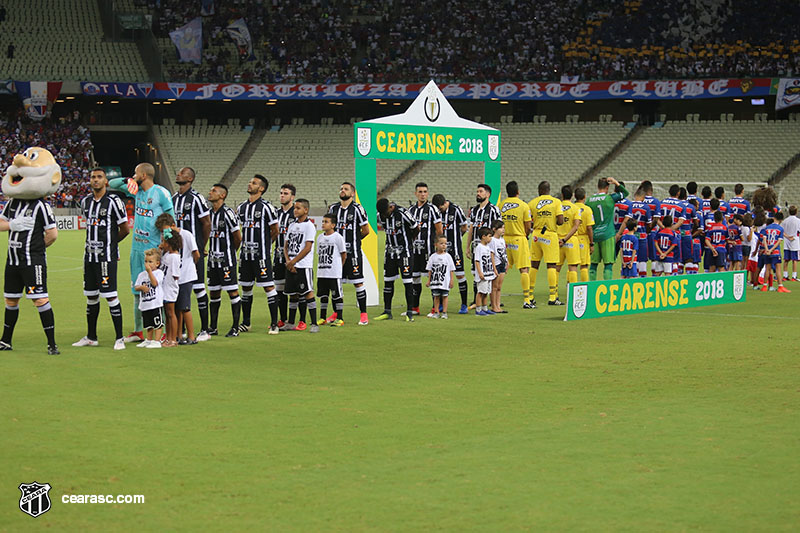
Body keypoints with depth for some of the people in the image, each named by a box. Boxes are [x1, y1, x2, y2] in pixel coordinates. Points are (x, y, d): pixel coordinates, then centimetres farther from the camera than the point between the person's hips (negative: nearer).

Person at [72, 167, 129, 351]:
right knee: (91, 296, 12)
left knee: (110, 296, -9)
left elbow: (124, 229, -2)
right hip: (90, 255, 7)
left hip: (107, 257, -7)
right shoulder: (86, 202, 11)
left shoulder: (113, 201, -9)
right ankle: (91, 337, 22)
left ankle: (119, 338, -3)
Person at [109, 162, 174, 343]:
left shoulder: (161, 193, -8)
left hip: (153, 248, -7)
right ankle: (137, 332, 20)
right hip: (137, 247, 7)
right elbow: (111, 185, 21)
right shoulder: (137, 191, 11)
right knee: (137, 290, 12)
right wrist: (126, 181, 0)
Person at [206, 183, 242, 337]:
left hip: (227, 260, -7)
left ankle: (235, 328, -1)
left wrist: (230, 251, 6)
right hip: (213, 259, 7)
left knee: (232, 291, -4)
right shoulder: (209, 213, 10)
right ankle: (212, 328, 17)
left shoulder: (228, 213, -11)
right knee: (214, 292, 11)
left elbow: (238, 237, -7)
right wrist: (210, 251, 15)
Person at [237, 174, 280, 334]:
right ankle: (246, 323, 21)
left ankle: (274, 323, -3)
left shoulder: (265, 207, -8)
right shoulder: (241, 207, 11)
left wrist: (264, 242, 7)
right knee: (246, 287, 11)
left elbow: (275, 230, -2)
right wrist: (245, 243, 14)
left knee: (268, 286, -6)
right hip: (245, 254, 6)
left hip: (261, 255, -6)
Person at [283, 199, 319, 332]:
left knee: (308, 293, -11)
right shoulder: (292, 226, 16)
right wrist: (288, 261, -3)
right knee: (293, 294, 13)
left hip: (304, 265, -7)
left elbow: (308, 248, -13)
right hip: (291, 266, 7)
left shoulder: (309, 226, -6)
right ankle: (290, 323, 20)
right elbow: (286, 246, 15)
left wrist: (293, 262, -12)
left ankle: (314, 324, -12)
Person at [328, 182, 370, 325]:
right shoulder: (333, 208, 9)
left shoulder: (357, 209, -6)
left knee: (358, 282, -3)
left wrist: (354, 239, 9)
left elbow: (366, 230, -2)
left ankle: (364, 314, 2)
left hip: (353, 252, -5)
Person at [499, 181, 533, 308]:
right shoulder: (523, 205, -8)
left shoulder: (501, 205, 2)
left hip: (504, 239, 4)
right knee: (524, 270, -2)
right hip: (519, 239, -4)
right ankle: (526, 300, -7)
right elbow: (528, 227, -6)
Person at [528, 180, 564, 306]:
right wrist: (552, 221, 11)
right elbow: (560, 221, -9)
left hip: (537, 234, 2)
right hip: (550, 235, -2)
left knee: (534, 265, 10)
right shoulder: (556, 202, -2)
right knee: (551, 265, -2)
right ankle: (552, 298, -7)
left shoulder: (532, 203, 2)